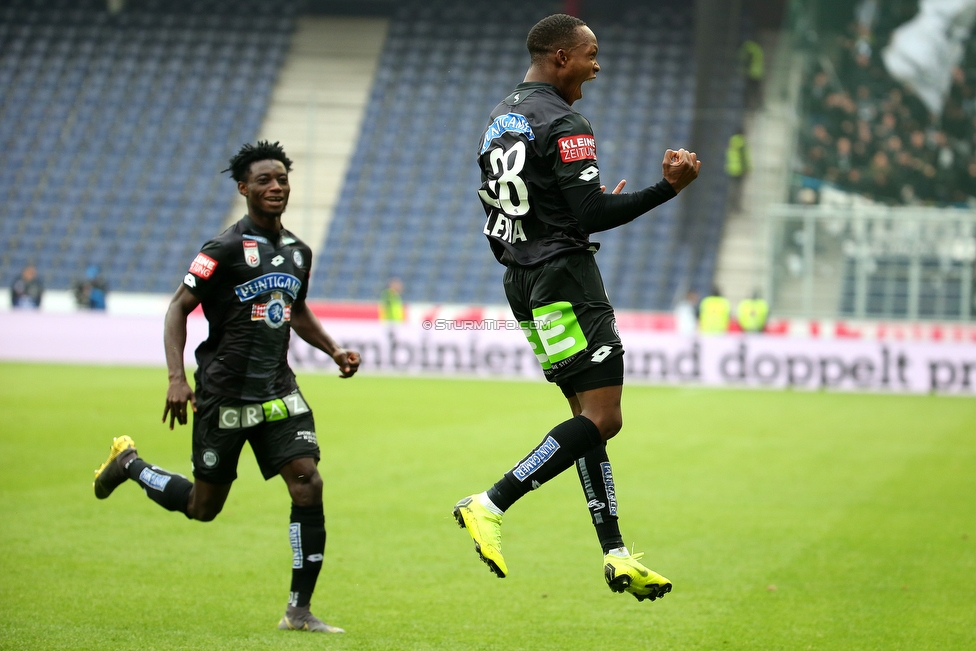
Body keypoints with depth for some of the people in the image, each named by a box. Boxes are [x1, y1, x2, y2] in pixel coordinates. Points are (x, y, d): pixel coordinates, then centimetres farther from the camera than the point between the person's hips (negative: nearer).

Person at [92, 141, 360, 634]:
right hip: (224, 394, -5)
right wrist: (176, 378, -18)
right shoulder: (225, 248, -11)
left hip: (278, 391, 5)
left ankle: (299, 611, -3)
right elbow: (178, 308, -9)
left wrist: (334, 351, 13)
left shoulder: (298, 252, 10)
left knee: (308, 485, -11)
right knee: (204, 507, 5)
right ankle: (129, 464, 34)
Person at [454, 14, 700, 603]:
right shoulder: (563, 124, -14)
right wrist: (668, 188, -17)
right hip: (565, 280, -10)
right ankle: (492, 506, -14)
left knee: (590, 416, 10)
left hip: (522, 280, 10)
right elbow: (593, 215, -21)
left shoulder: (499, 121, 15)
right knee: (602, 418, -10)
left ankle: (616, 556, 8)